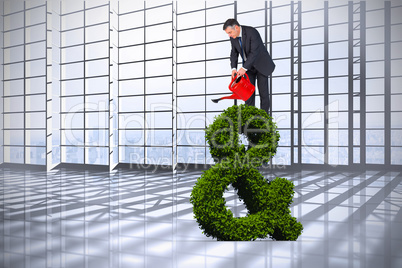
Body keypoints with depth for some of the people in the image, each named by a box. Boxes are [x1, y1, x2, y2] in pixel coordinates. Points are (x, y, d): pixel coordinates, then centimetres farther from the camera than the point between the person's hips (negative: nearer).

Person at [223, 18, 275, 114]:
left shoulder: (252, 32, -27)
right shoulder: (233, 37, -6)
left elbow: (254, 52, -31)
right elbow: (234, 53, 0)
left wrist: (244, 68, -34)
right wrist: (233, 68, -15)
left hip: (261, 63, -5)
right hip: (248, 66, 6)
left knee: (263, 90, -3)